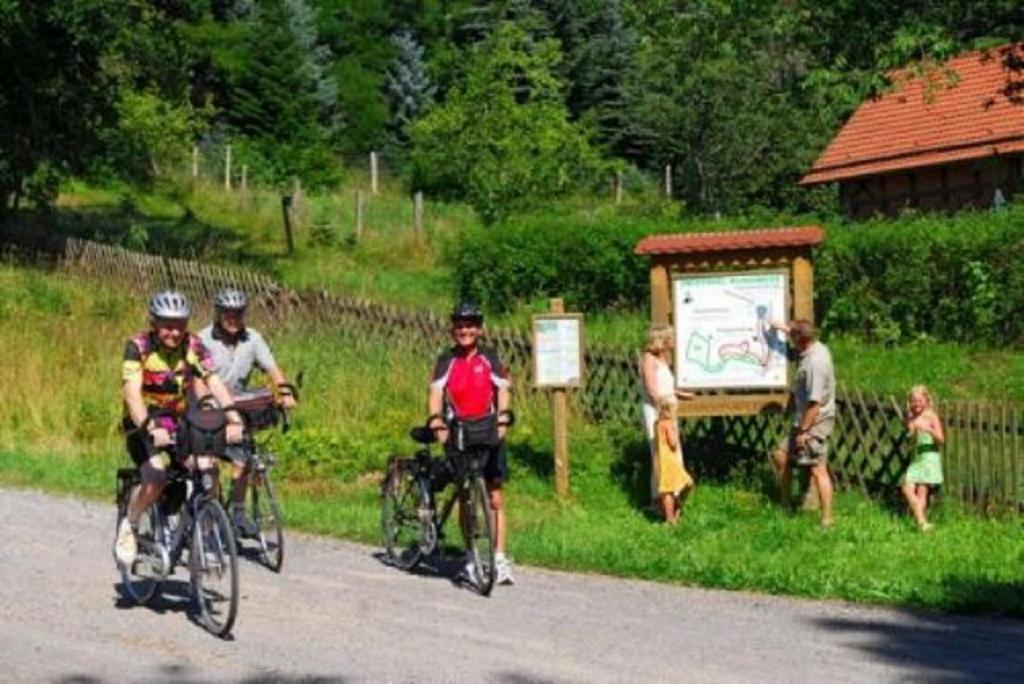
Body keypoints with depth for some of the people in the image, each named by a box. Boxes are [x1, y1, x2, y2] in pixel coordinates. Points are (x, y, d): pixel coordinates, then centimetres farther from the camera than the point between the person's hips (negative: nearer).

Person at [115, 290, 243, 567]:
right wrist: (150, 429, -46)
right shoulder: (138, 347, -19)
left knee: (206, 467, -21)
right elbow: (132, 393, -30)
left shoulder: (194, 346, -9)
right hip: (143, 424, -3)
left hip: (179, 421, 3)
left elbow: (215, 385, -18)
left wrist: (234, 420, -35)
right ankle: (128, 527, 0)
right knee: (156, 477, -27)